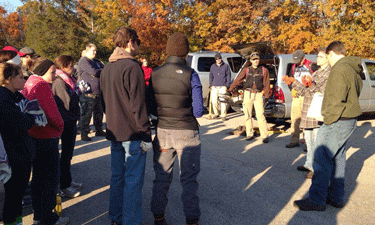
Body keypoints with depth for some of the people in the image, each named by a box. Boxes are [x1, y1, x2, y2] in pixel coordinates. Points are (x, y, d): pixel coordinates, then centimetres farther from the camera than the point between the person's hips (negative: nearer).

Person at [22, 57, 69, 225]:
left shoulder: (28, 84, 13)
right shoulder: (41, 85, -17)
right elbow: (51, 112, -22)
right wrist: (59, 126, -4)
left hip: (33, 137, 10)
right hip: (47, 138, -10)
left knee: (38, 177, 17)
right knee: (50, 178, 1)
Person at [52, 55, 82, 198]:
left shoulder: (67, 80, 11)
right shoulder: (59, 82, -18)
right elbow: (69, 104, -26)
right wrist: (77, 92, -15)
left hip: (71, 121, 10)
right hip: (66, 122, -10)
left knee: (68, 153, 18)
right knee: (66, 154, 0)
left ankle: (67, 181, 32)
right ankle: (64, 187, 11)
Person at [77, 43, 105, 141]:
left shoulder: (97, 61, 19)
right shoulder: (83, 61, -8)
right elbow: (94, 72, -20)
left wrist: (98, 73, -7)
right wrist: (102, 70, -4)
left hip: (98, 93, 8)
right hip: (88, 94, -8)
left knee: (99, 112, 16)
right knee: (86, 114, -3)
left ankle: (99, 130, 29)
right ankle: (84, 133, 6)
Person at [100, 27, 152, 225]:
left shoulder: (107, 68, 12)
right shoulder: (131, 66, -15)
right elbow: (137, 104, -18)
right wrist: (146, 134, -15)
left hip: (114, 132, 9)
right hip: (132, 134, -8)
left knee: (117, 176, 17)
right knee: (133, 180, 1)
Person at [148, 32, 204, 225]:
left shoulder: (155, 75, -1)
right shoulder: (190, 75, -12)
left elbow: (151, 108, 3)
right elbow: (198, 111, -12)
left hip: (162, 132, 4)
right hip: (186, 133, -3)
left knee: (161, 178, 16)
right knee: (188, 179, 10)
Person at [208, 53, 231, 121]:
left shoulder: (226, 66, 7)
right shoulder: (213, 66, 16)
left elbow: (228, 76, 6)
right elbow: (211, 76, 19)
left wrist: (227, 85, -2)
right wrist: (211, 84, 9)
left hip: (223, 86, -3)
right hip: (214, 86, 3)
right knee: (214, 101, 0)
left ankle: (223, 115, 2)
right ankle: (216, 113, 18)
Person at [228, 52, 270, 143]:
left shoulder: (264, 70, 7)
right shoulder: (247, 70, 11)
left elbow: (266, 84, 4)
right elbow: (238, 80, 9)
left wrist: (266, 96, -4)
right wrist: (230, 90, 5)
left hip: (258, 95, -2)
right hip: (248, 94, 2)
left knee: (260, 115, -11)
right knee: (248, 115, 5)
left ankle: (265, 136, -5)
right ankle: (249, 134, 17)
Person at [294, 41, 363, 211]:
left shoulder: (339, 70, -16)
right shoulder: (353, 70, 16)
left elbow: (336, 100, -22)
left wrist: (329, 120, -16)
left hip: (338, 121, -10)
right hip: (350, 121, 10)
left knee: (322, 159, -6)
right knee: (337, 159, 15)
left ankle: (316, 200, 0)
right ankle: (336, 197, 24)